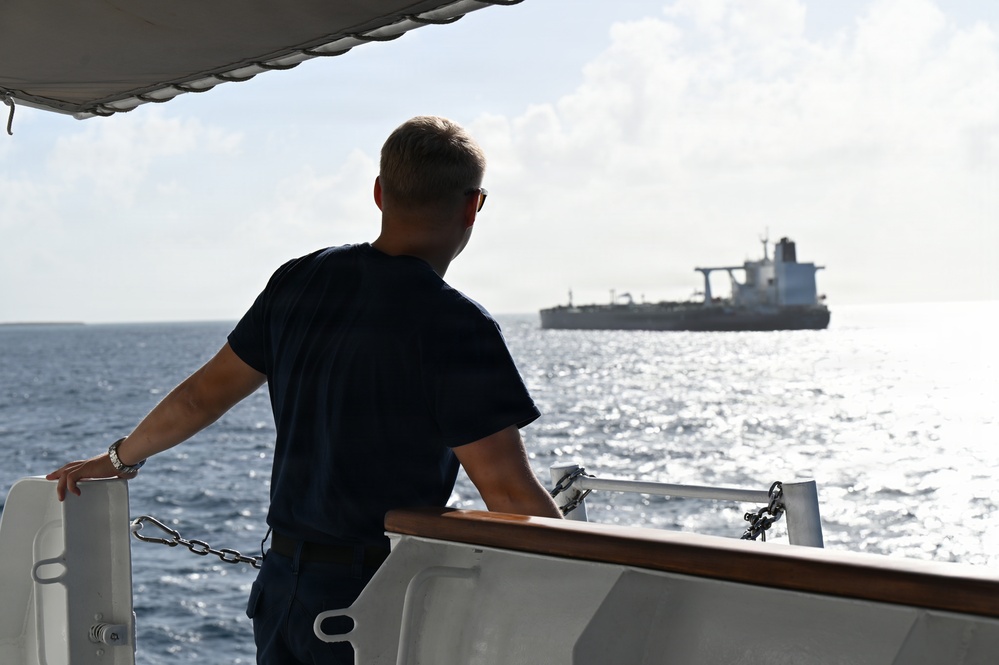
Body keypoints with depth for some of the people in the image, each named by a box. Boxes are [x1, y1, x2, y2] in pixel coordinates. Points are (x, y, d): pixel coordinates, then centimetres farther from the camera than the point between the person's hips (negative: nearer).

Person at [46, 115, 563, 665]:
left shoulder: (301, 281, 2)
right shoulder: (457, 328, -17)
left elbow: (203, 395, 13)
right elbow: (511, 495, -19)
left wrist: (118, 458, 28)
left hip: (283, 592, 6)